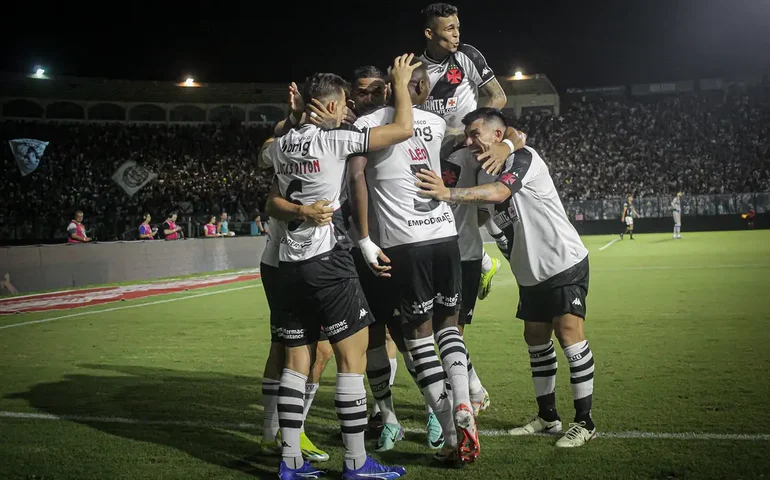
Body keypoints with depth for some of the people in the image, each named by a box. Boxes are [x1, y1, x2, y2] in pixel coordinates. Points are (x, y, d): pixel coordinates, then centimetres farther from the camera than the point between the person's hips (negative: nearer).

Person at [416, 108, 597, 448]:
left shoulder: (522, 157, -15)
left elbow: (498, 193, -32)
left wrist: (448, 193, -42)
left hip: (564, 262, -9)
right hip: (531, 272, 9)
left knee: (568, 331, -13)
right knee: (536, 338, 11)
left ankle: (584, 421, -3)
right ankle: (547, 417, 23)